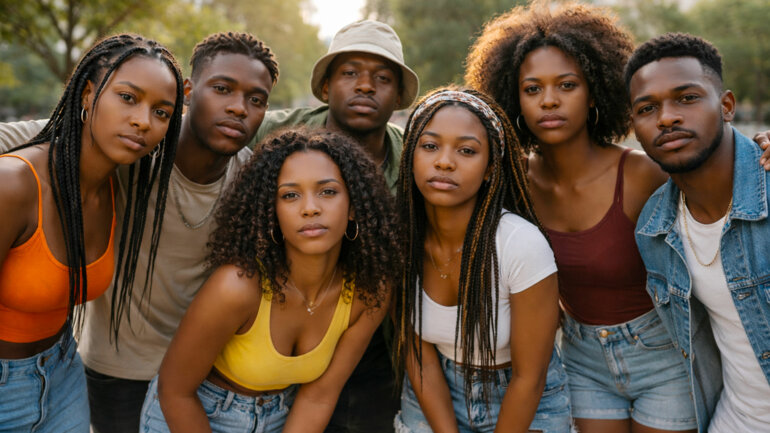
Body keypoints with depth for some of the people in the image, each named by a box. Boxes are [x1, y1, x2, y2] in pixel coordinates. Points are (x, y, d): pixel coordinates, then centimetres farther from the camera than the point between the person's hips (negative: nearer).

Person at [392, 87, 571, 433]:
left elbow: (528, 378, -19)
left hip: (526, 405, -3)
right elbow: (416, 351, -7)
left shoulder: (522, 244, -29)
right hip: (434, 397, 3)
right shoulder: (404, 236, -17)